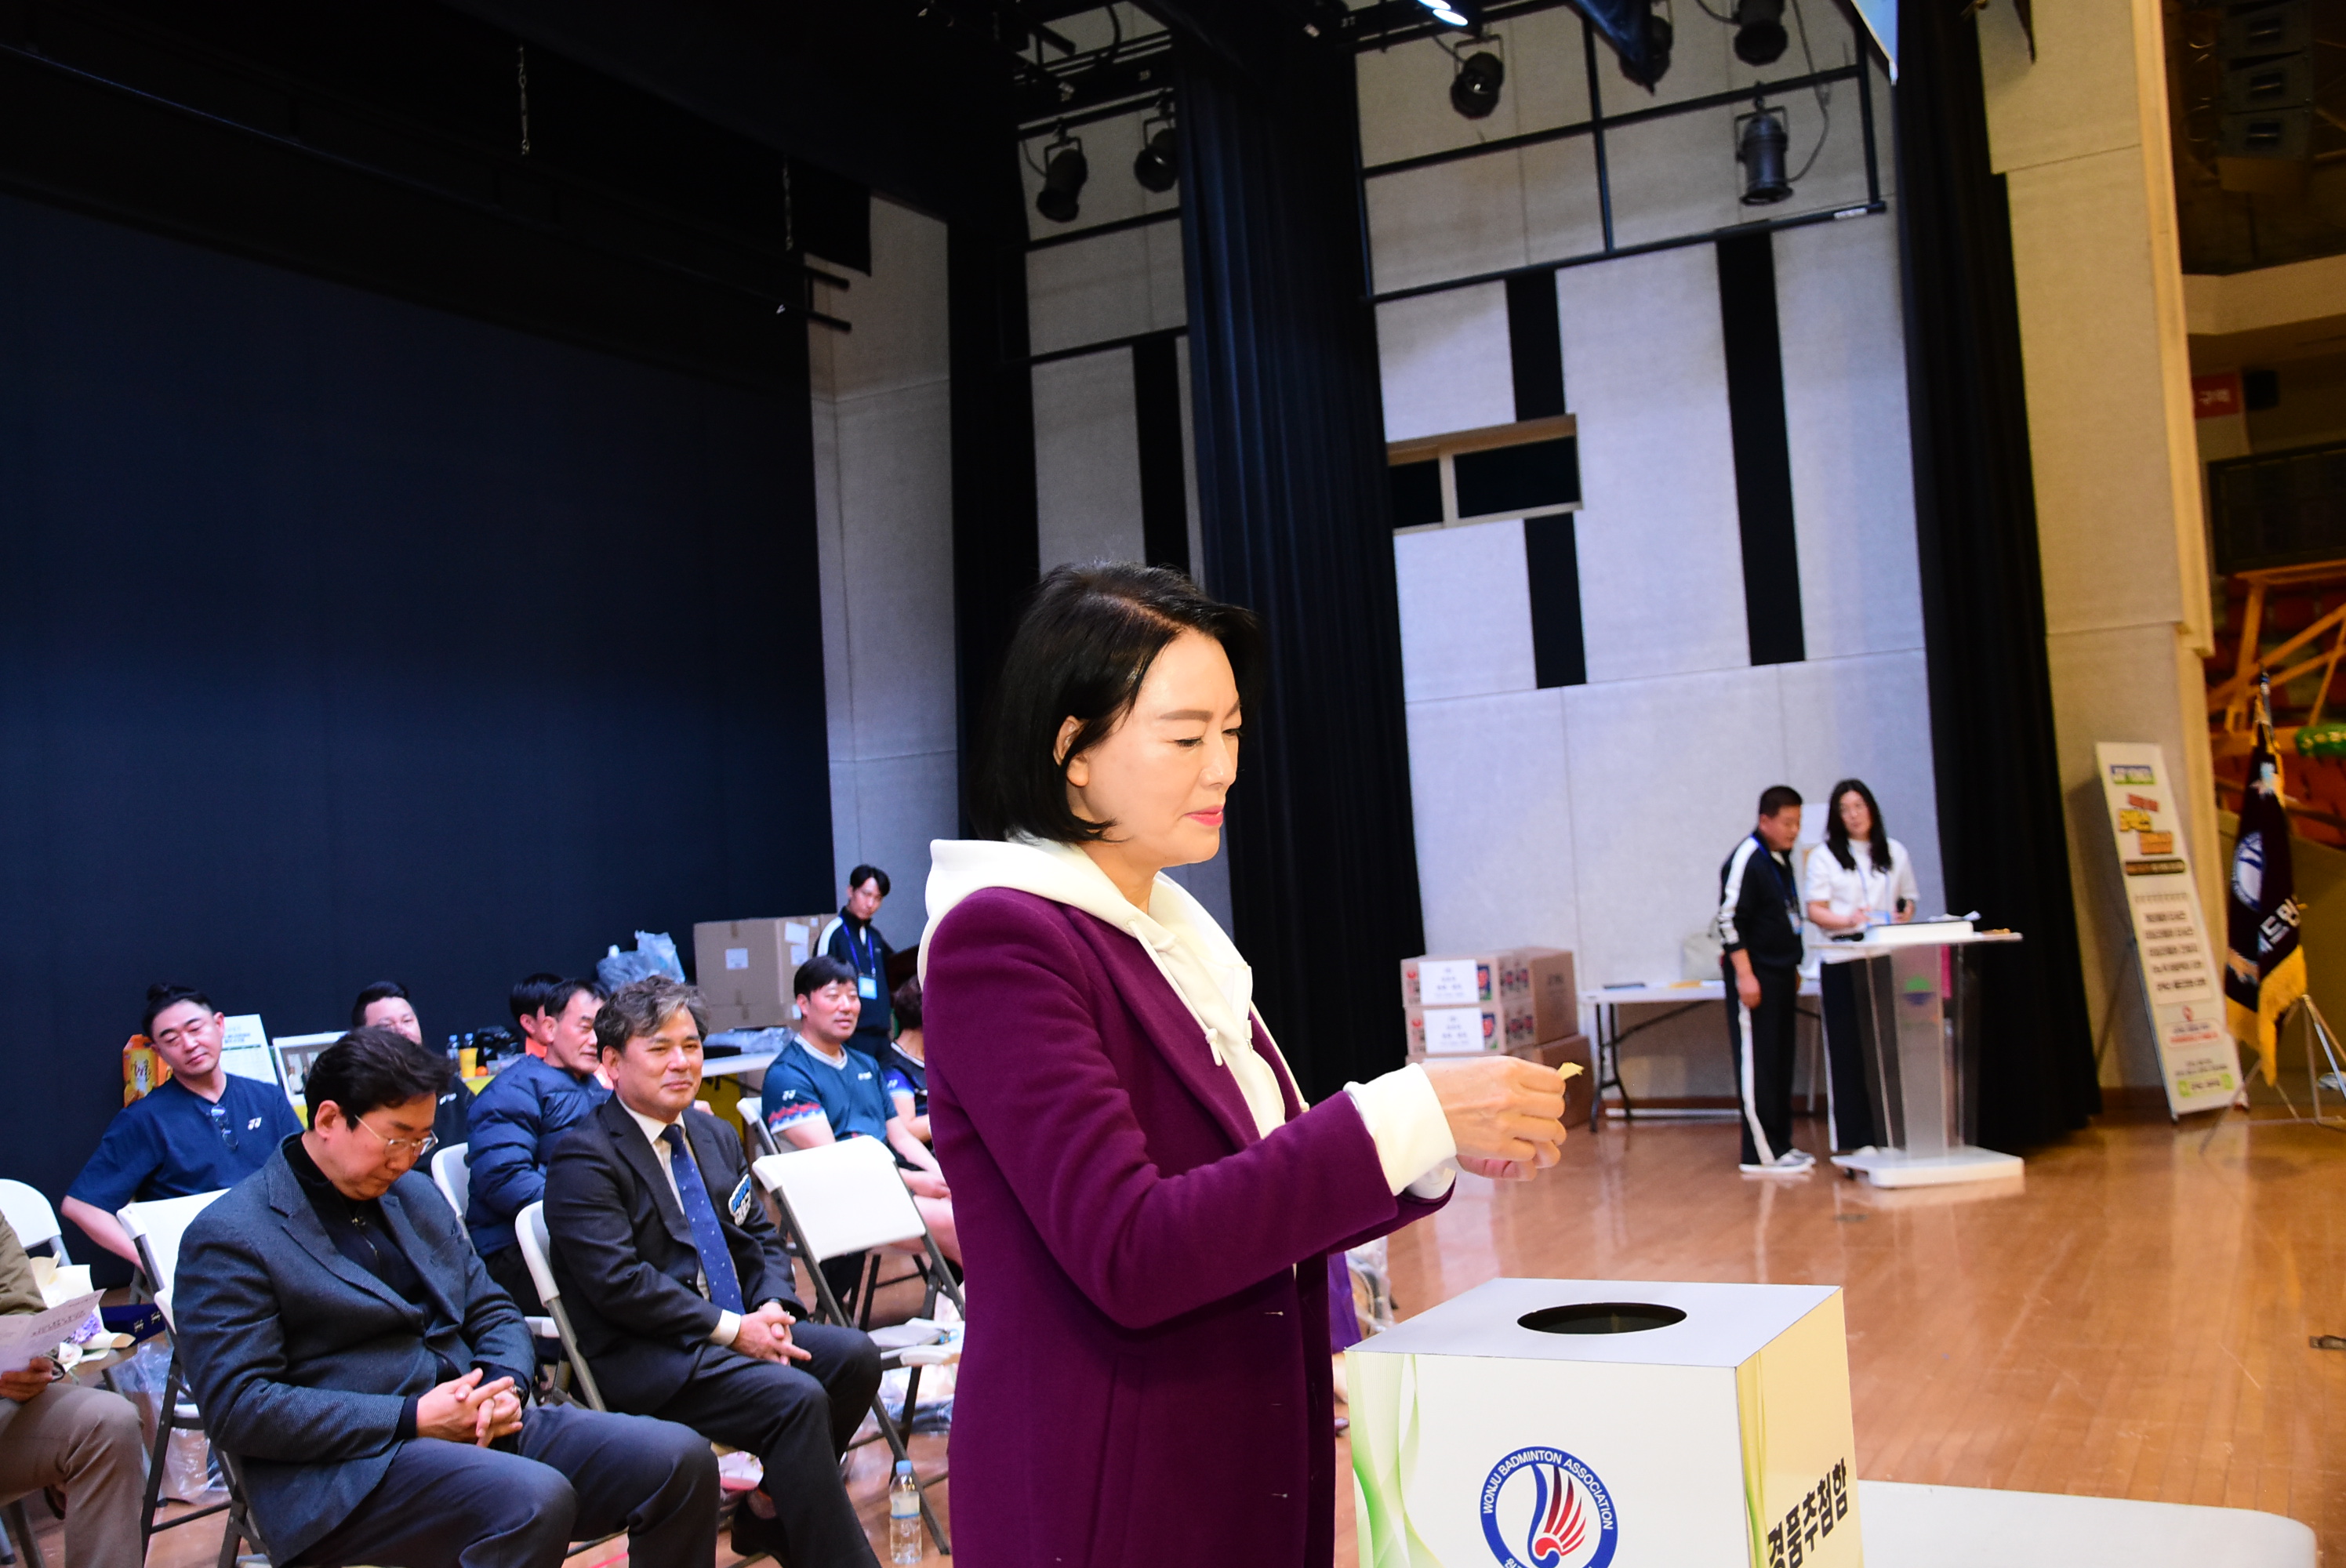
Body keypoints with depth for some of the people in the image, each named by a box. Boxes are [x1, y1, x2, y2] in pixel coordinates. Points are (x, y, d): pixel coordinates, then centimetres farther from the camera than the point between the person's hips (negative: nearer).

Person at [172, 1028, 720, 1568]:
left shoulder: (416, 1194, 18)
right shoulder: (228, 1238, -5)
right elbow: (237, 1408, -13)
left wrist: (506, 1385, -3)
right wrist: (411, 1420, -18)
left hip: (478, 1428, 7)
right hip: (348, 1470, -7)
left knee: (680, 1458, -13)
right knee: (536, 1499, -35)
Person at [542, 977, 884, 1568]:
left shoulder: (715, 1138, 18)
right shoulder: (584, 1157, -9)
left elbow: (760, 1238, 17)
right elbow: (618, 1282, -18)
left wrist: (773, 1307, -6)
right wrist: (732, 1329, -19)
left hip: (738, 1325, 8)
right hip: (644, 1357, -8)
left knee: (854, 1356, -15)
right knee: (795, 1398, -28)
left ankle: (768, 1513, 2)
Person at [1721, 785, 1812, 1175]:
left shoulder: (1781, 858, 13)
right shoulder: (1746, 859, -14)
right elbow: (1730, 920, -18)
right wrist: (1744, 975, -21)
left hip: (1780, 975, 9)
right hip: (1754, 975, -9)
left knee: (1781, 1064, 11)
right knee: (1757, 1065, -7)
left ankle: (1779, 1143, 18)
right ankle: (1761, 1154, -5)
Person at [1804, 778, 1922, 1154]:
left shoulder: (1895, 853, 16)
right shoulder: (1824, 856, 7)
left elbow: (1909, 898, 19)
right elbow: (1815, 910, 0)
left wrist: (1904, 916, -4)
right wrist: (1848, 920, -19)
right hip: (1844, 959, -2)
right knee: (1850, 1046, -6)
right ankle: (1858, 1137, -5)